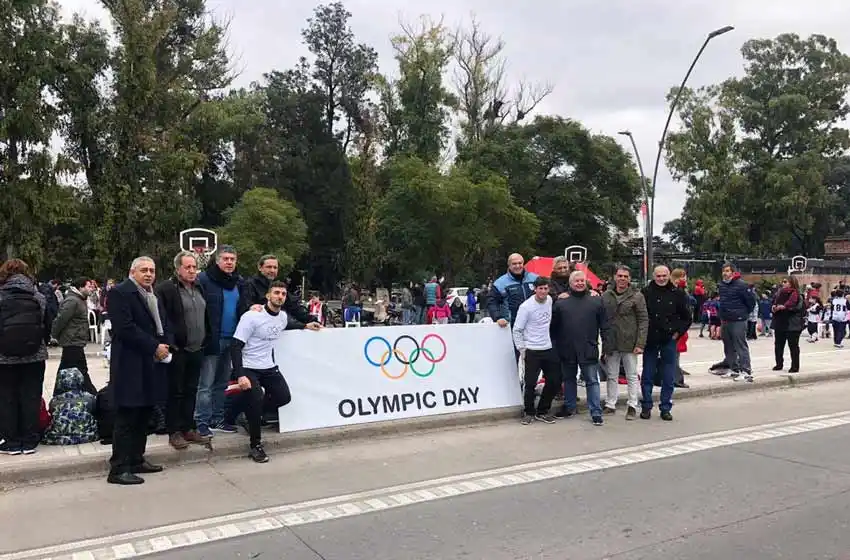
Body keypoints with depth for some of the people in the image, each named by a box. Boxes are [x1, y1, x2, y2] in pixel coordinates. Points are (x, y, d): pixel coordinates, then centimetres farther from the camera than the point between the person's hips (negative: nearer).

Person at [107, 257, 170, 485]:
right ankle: (118, 469, 1)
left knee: (144, 415, 13)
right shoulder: (120, 293, -8)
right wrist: (154, 347, -16)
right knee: (126, 418, -5)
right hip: (130, 365, -8)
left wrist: (165, 346, 1)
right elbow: (124, 328, -18)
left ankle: (136, 460, 23)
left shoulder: (154, 296, 18)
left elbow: (163, 325, 22)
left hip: (152, 365, 8)